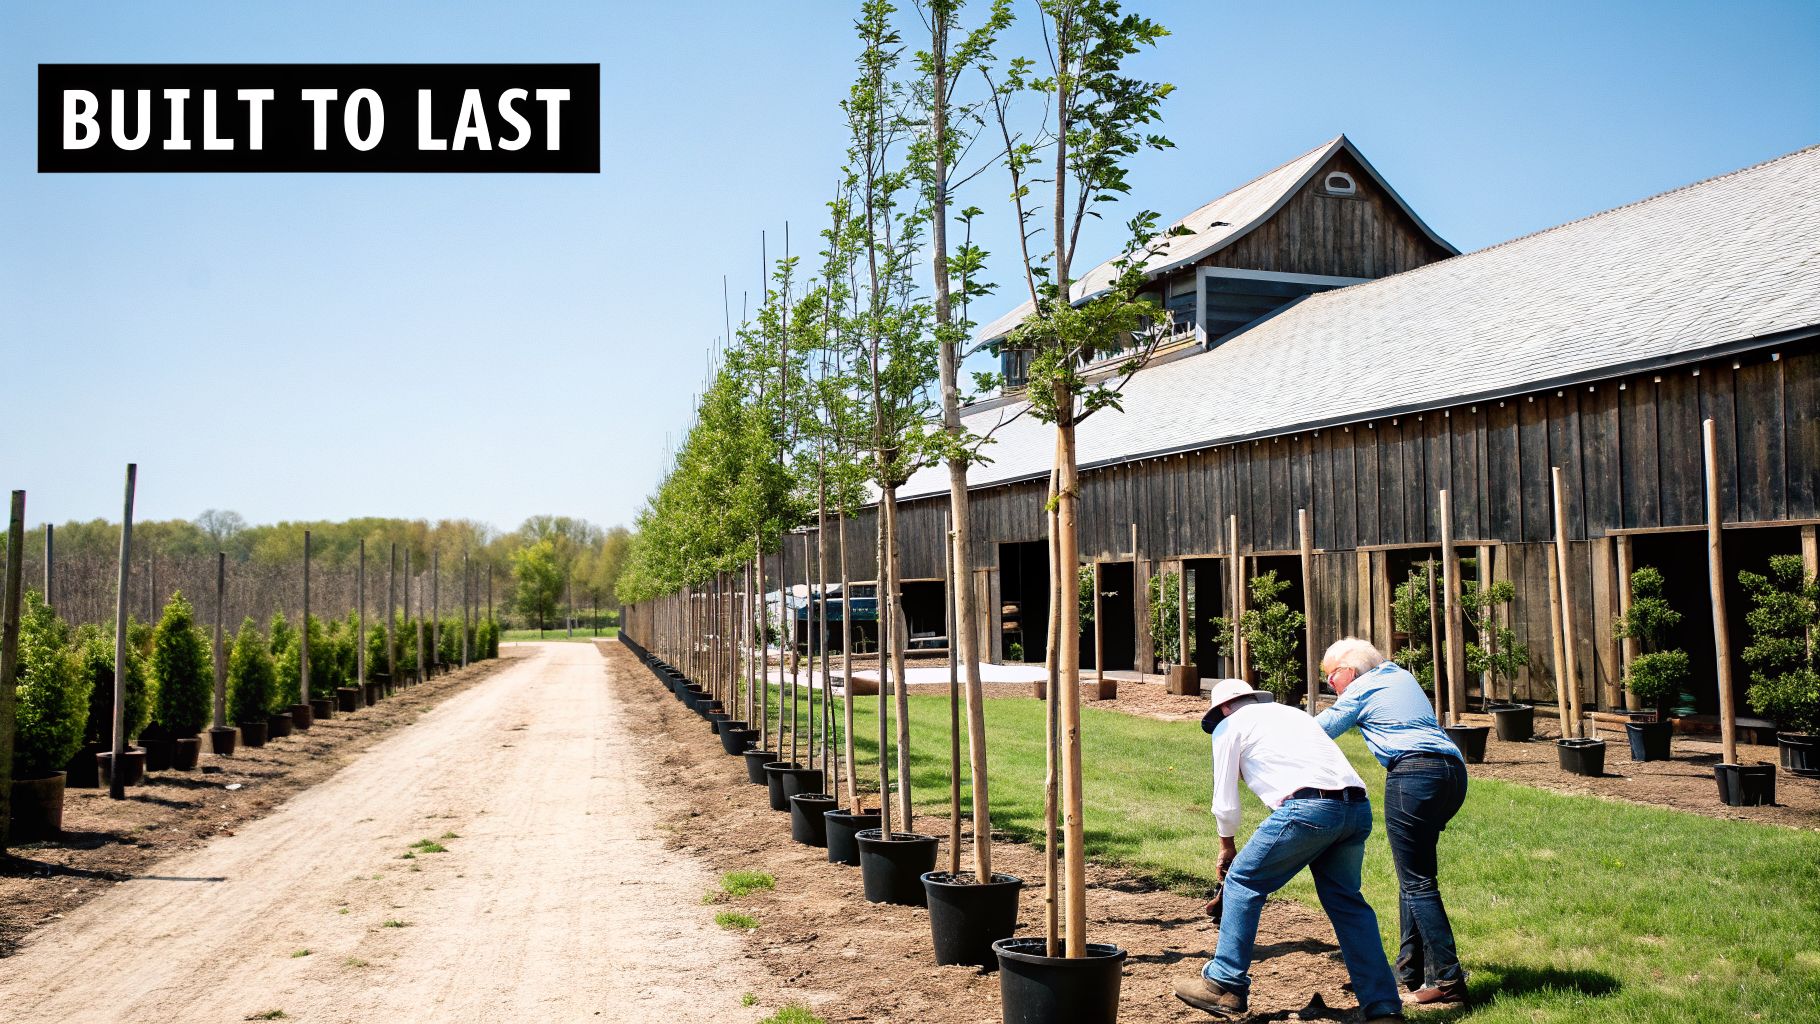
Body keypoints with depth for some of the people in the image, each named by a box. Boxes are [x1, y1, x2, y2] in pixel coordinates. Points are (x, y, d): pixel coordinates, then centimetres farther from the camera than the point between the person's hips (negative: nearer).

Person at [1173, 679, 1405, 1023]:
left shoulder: (1229, 726, 16)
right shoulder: (1292, 713, 34)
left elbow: (1225, 804, 16)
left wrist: (1227, 846, 34)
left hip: (1309, 807, -6)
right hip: (1359, 805, 7)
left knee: (1243, 882, 9)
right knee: (1345, 901, 20)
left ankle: (1225, 985, 12)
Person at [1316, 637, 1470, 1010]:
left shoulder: (1361, 689, 5)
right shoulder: (1402, 676, 26)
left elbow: (1317, 731, 9)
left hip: (1414, 772, -8)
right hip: (1453, 771, 8)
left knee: (1417, 882, -6)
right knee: (1415, 876, 16)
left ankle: (1447, 984, -9)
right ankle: (1411, 971, 19)